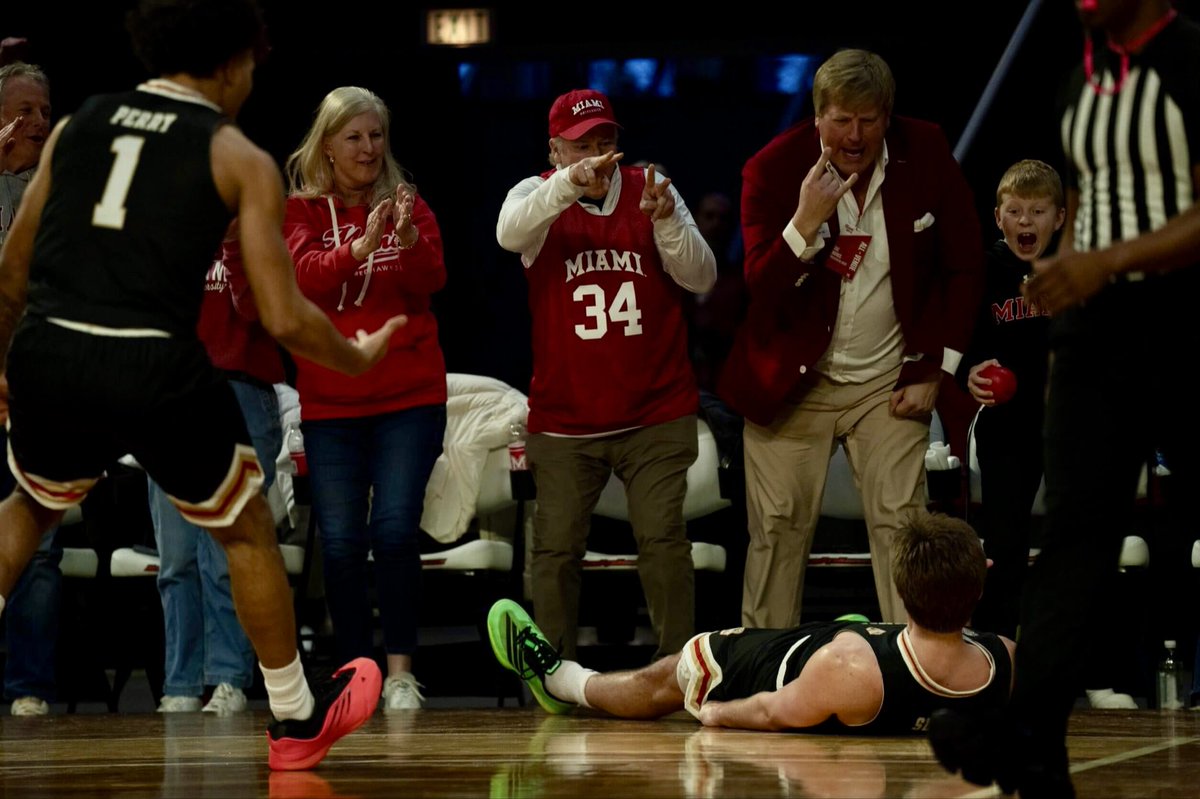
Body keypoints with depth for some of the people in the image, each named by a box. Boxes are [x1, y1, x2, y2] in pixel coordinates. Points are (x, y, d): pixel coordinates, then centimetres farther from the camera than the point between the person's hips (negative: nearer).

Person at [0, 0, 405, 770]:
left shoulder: (78, 125, 16)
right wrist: (357, 358, 22)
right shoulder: (241, 159, 6)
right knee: (247, 529, 22)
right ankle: (297, 720, 32)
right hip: (156, 368, -3)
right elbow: (285, 317, 2)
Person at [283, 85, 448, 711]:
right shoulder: (303, 211, 5)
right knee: (341, 544, -1)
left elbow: (431, 281, -8)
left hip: (409, 399, -1)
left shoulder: (408, 204, 7)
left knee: (395, 532, -12)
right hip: (330, 404, 1)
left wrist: (408, 238, -27)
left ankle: (401, 672, -5)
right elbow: (304, 277, -13)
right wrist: (361, 245, -29)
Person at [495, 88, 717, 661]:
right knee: (556, 548, 2)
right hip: (565, 416, 0)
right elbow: (510, 233, -23)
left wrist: (667, 221, -20)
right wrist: (569, 183, -39)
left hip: (656, 414, 0)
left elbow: (701, 279, -2)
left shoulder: (649, 189, 5)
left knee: (664, 541, -5)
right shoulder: (539, 195, 1)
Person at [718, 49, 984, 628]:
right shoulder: (773, 169, -11)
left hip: (889, 382, 1)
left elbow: (963, 267, 3)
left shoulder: (926, 155, -6)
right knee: (779, 530, -1)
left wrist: (934, 370, -1)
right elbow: (761, 286, -15)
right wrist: (805, 221, -32)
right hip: (792, 381, -1)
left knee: (901, 523, -7)